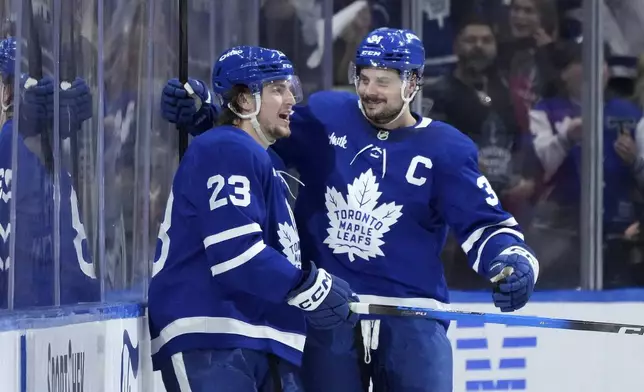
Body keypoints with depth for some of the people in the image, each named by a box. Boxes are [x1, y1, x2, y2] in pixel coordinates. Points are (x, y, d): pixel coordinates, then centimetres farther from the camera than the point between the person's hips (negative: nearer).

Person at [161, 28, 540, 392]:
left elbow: (484, 223, -1)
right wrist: (202, 112, -3)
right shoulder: (324, 117, 2)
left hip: (409, 321, -1)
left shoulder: (446, 149, -2)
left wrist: (514, 261, -21)